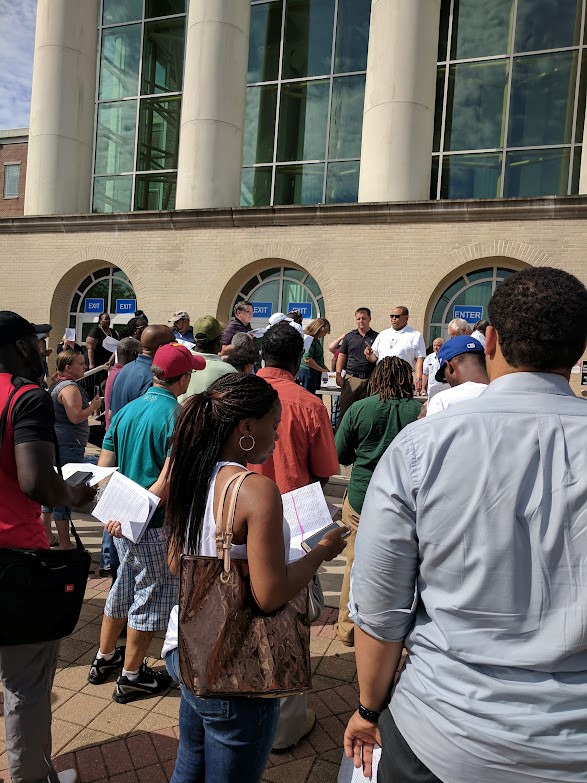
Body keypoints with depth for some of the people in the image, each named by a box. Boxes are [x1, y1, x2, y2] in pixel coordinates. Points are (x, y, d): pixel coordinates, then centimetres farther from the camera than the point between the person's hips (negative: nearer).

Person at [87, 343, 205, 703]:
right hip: (155, 524, -7)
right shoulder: (175, 416, -18)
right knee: (152, 594, 10)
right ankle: (131, 676, 24)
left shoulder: (127, 411, 4)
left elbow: (104, 467, 5)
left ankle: (104, 659, 40)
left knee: (124, 586, 24)